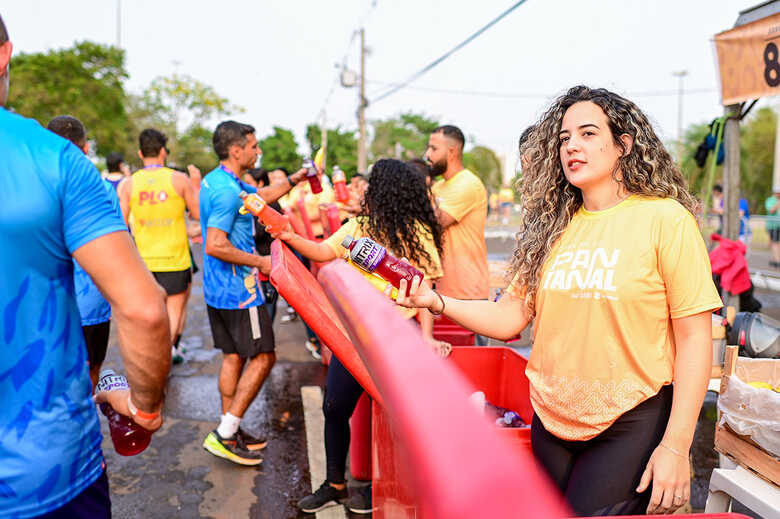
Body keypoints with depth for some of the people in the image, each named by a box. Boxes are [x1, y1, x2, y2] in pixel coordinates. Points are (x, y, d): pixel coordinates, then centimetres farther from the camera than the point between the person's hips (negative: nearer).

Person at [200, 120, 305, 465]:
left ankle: (229, 431, 24)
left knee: (234, 356, 15)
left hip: (217, 290, 10)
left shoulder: (215, 181, 13)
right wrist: (261, 262, -18)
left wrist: (294, 179, 20)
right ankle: (224, 433, 1)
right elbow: (215, 246, -27)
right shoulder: (227, 191, -20)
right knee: (263, 356, -2)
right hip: (238, 289, -10)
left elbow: (263, 196, 27)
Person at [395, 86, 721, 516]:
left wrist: (676, 445, -14)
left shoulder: (665, 219, -9)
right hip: (552, 419, 5)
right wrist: (435, 301, -10)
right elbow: (510, 317, 3)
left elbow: (693, 338, -10)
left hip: (631, 421, -4)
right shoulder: (554, 228, 5)